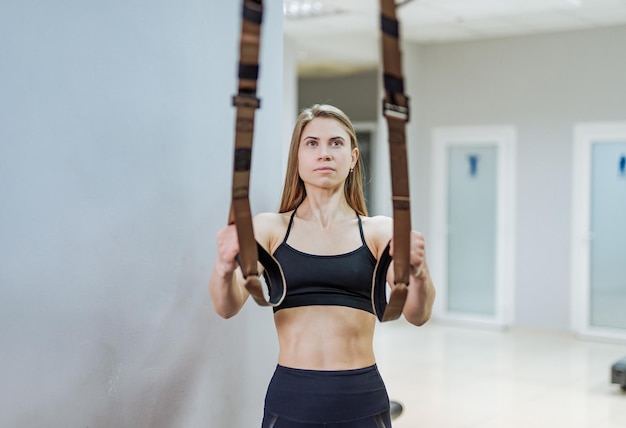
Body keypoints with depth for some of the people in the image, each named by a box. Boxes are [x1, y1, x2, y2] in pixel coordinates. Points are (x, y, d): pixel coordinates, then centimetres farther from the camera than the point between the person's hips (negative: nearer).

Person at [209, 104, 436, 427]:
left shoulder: (379, 231, 2)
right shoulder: (270, 227, 2)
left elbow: (417, 314, -11)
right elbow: (227, 306, -11)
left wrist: (418, 272, -34)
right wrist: (225, 267, -33)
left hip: (362, 400, 0)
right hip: (291, 399, 0)